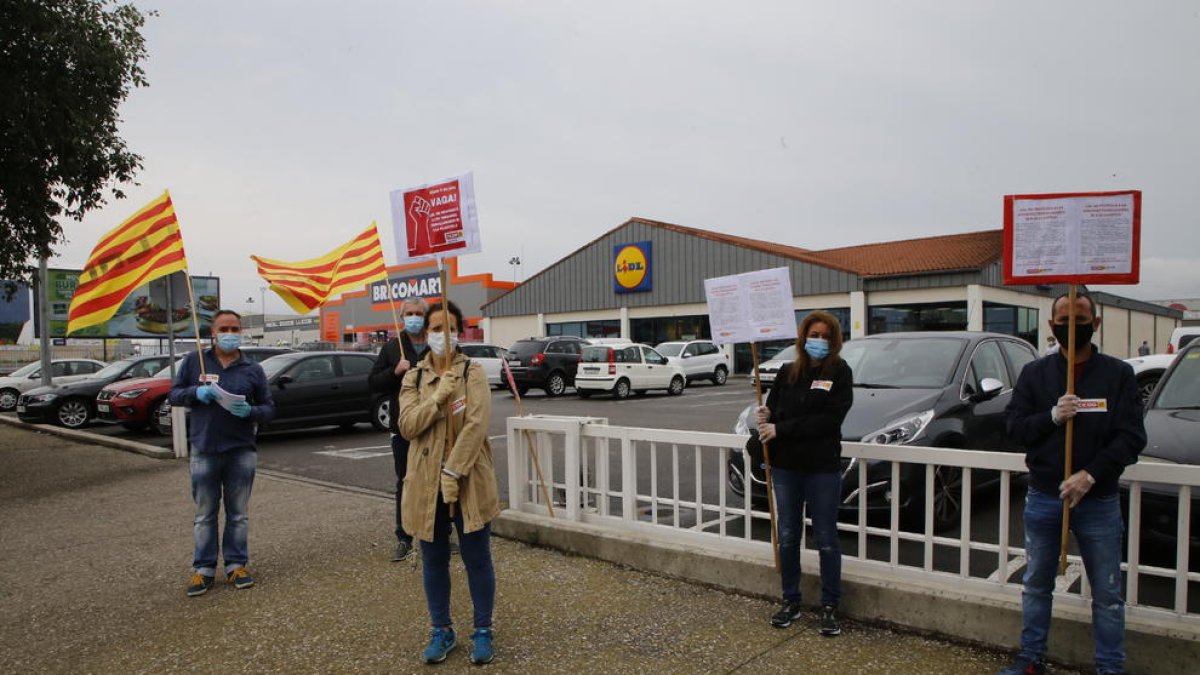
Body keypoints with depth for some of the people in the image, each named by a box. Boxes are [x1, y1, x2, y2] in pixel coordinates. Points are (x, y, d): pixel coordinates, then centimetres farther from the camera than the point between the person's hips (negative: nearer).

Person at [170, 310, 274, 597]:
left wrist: (250, 411, -16)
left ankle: (236, 564, 20)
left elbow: (269, 408, 6)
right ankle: (203, 568, 18)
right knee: (205, 514, 8)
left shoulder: (252, 369, 5)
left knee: (239, 514, 8)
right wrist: (196, 392, -12)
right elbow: (174, 394, 8)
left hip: (241, 452, 1)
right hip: (204, 451, 0)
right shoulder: (195, 361, 5)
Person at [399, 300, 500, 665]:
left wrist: (454, 473, -20)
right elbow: (407, 426, -6)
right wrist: (439, 394, -18)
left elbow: (477, 425, -14)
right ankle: (442, 630, 30)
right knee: (434, 560, 14)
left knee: (477, 559, 7)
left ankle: (483, 631, 23)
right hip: (427, 481, 3)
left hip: (468, 479, -3)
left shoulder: (474, 372, -3)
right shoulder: (413, 377, 7)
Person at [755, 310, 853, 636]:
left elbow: (829, 420, -16)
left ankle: (830, 607, 18)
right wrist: (765, 418, -13)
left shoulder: (840, 373, -5)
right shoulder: (787, 372, 6)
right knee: (788, 537, 11)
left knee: (826, 539, 6)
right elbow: (772, 410, 11)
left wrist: (780, 429, -17)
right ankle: (790, 601, 25)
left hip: (823, 467, -3)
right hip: (785, 466, 4)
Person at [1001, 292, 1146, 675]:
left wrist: (1090, 475, -19)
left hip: (1099, 500, -2)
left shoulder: (1118, 374, -2)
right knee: (1036, 586, 14)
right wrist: (1052, 416, -18)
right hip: (1042, 498, 2)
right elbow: (1015, 428, 0)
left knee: (1107, 593, 7)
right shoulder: (1035, 374, 4)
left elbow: (1132, 437, -8)